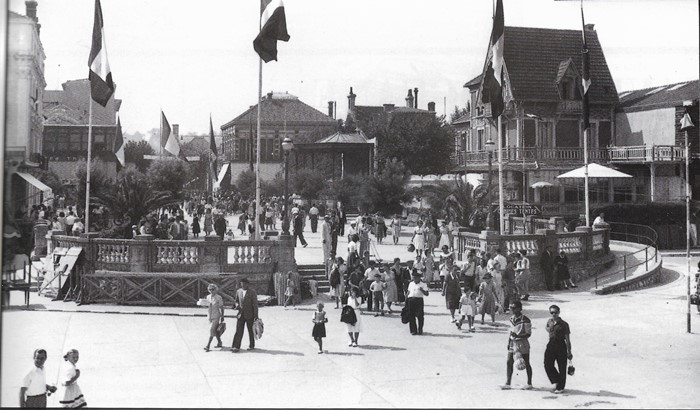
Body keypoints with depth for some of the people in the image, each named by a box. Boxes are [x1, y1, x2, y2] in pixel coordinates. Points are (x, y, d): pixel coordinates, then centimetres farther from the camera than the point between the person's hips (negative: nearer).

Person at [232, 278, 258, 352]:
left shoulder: (252, 292, -8)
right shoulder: (238, 291, 5)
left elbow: (255, 304, -8)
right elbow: (236, 301, 17)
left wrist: (256, 316, -12)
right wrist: (237, 305, -8)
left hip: (249, 315, -3)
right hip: (241, 314, 3)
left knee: (251, 331, 9)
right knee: (239, 331, -5)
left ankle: (251, 345, 24)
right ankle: (236, 347, -7)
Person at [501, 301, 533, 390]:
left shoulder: (525, 320, -16)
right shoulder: (512, 319, 6)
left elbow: (528, 334, -15)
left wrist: (518, 336, -28)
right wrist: (509, 342, 13)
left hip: (522, 343, -7)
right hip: (513, 343, 7)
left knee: (526, 364, 6)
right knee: (509, 362, 2)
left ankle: (529, 384, 19)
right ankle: (508, 384, 7)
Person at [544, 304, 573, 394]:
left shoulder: (563, 324, -8)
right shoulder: (549, 322, 7)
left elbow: (567, 339, -6)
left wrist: (569, 352, -7)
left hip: (561, 346, -4)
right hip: (551, 345, 4)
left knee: (562, 368, 2)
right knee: (548, 365, -7)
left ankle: (560, 387, 14)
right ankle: (555, 381, 14)